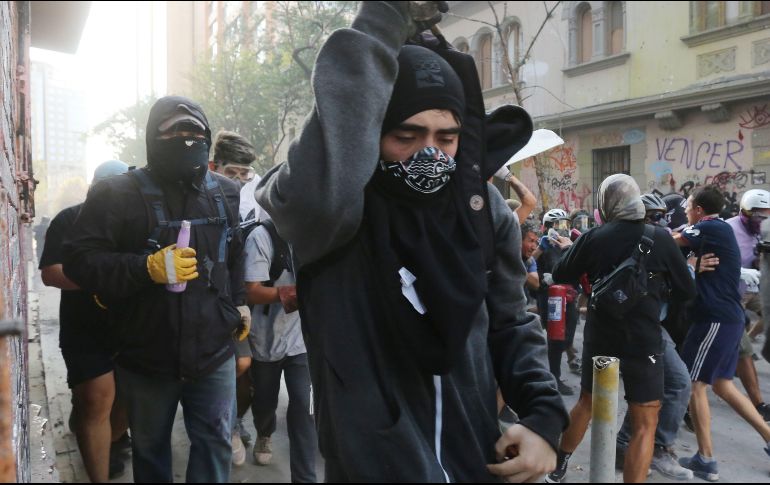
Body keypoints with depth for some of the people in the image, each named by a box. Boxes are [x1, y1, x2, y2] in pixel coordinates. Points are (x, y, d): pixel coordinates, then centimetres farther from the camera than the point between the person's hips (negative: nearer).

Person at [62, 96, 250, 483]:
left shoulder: (225, 193, 5)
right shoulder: (117, 195, -9)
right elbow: (78, 260, -14)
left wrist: (238, 303, 10)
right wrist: (148, 268, -26)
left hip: (213, 350, 3)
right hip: (146, 357, -2)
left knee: (215, 443, 11)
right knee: (150, 447, 18)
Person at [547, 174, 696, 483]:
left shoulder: (593, 238, -6)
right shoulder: (660, 238, -11)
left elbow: (560, 275, 7)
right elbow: (687, 292, -2)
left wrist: (574, 251, 23)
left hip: (599, 337, 4)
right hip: (642, 340, -3)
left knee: (586, 403, 23)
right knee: (645, 423, 4)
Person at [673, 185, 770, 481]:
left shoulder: (711, 228, -12)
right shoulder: (720, 230, 16)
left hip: (716, 318, -9)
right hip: (728, 317, 9)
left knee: (693, 383, -2)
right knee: (722, 385, 17)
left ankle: (706, 460, 4)